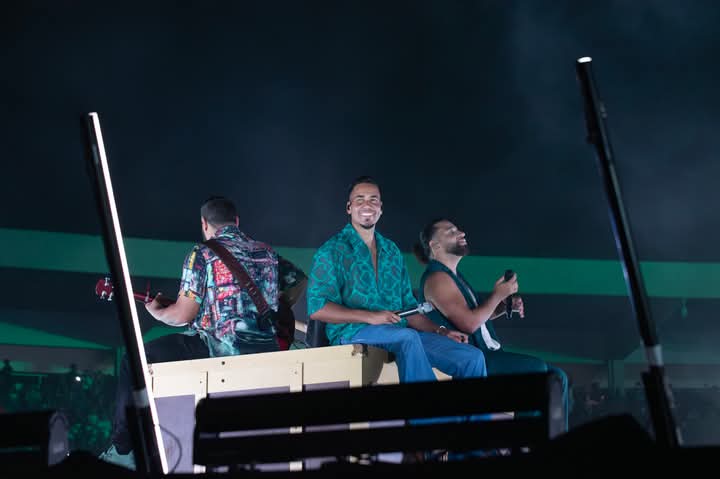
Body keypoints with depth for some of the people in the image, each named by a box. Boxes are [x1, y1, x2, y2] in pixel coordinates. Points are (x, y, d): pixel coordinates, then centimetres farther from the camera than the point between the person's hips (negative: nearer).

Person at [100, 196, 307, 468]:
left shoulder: (202, 254, -3)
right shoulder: (267, 252, 14)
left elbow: (183, 315, -6)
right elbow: (300, 281, 27)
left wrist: (156, 311, 14)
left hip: (220, 348, -7)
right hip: (267, 351, 7)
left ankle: (123, 450, 7)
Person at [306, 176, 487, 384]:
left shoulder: (392, 251, 20)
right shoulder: (332, 251, 2)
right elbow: (317, 308, -8)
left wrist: (440, 331, 7)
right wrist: (369, 317, -18)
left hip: (400, 331, 6)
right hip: (351, 332, -6)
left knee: (472, 357, -13)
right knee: (407, 337, -38)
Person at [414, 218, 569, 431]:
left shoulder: (453, 276, 21)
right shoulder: (437, 278, -10)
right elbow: (469, 323, -20)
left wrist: (505, 307, 12)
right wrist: (498, 295, -8)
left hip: (488, 354, 10)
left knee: (557, 376, 0)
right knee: (536, 368, -25)